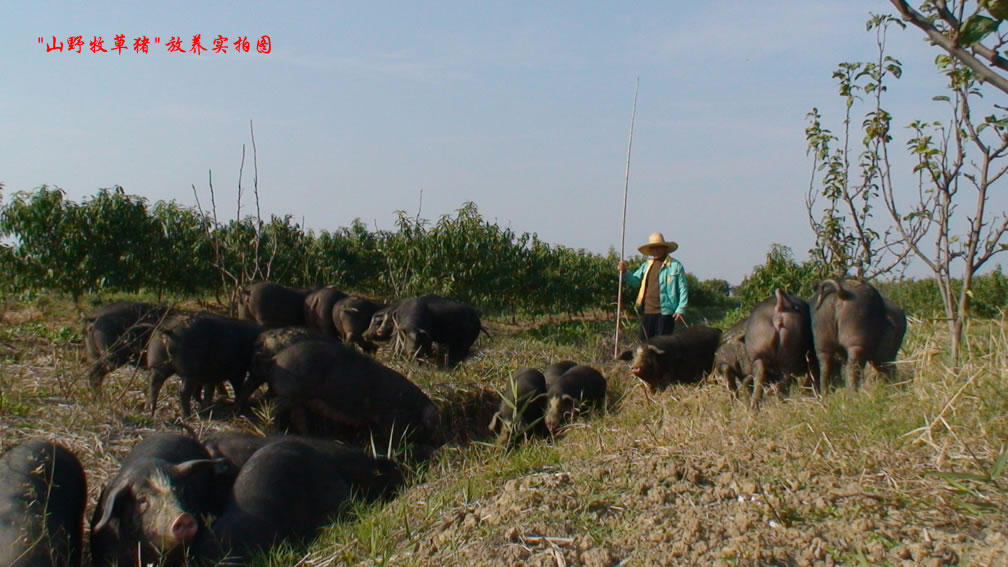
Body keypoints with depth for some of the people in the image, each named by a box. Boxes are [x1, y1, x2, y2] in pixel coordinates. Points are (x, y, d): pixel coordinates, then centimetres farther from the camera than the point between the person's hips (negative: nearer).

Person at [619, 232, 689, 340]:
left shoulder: (675, 265, -2)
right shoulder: (646, 265, 15)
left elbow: (683, 289, -4)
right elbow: (635, 280, 11)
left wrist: (681, 310, -11)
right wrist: (624, 273, -7)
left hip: (665, 313, -5)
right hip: (647, 312, 5)